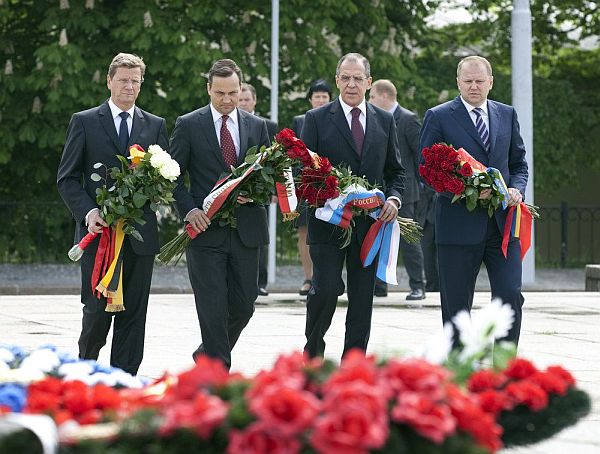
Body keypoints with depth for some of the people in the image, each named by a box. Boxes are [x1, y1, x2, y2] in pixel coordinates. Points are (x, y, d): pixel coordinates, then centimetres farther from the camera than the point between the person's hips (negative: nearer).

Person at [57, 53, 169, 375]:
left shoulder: (156, 126, 13)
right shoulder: (84, 122, 5)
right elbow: (67, 178, 1)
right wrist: (88, 212, -14)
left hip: (140, 234, 3)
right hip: (99, 229, -2)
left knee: (133, 312, 1)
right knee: (98, 307, -3)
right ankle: (86, 364, 24)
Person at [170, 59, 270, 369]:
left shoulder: (257, 127, 10)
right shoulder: (188, 125, 1)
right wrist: (189, 210, -12)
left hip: (246, 229, 3)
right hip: (206, 229, -3)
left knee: (244, 304, 6)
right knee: (213, 307, -6)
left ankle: (207, 355, 29)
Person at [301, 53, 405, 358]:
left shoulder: (384, 121, 11)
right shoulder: (317, 119, 2)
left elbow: (395, 170, 16)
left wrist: (394, 199, -4)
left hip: (370, 223, 3)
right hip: (328, 222, -3)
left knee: (363, 297, 4)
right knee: (326, 289, -11)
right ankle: (312, 352, 12)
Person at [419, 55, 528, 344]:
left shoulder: (507, 115, 13)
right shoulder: (438, 117, 0)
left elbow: (519, 164, 19)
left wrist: (516, 189, -4)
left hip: (503, 224, 3)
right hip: (459, 224, -3)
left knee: (510, 296, -7)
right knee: (456, 306, 3)